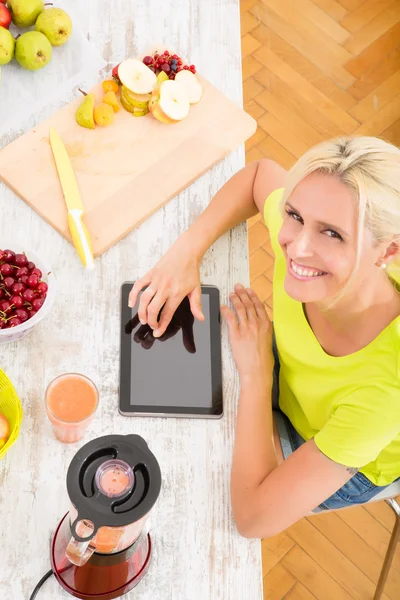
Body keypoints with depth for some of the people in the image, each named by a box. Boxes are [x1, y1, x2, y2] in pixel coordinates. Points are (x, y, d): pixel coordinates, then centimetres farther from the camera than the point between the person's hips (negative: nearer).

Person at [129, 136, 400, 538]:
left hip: (350, 469, -4)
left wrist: (255, 373, -32)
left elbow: (254, 518, -39)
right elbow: (260, 173, -7)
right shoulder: (301, 231, -33)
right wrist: (185, 251, -21)